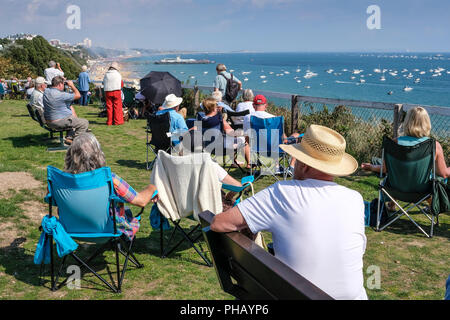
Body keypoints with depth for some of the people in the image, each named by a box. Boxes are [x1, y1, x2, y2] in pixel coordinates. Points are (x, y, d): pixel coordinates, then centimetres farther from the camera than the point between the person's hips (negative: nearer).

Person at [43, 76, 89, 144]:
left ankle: (69, 138, 22)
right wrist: (72, 85, 0)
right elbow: (78, 95, -15)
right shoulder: (61, 95, -23)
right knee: (85, 123, -2)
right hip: (60, 122, -9)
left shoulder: (46, 92, 2)